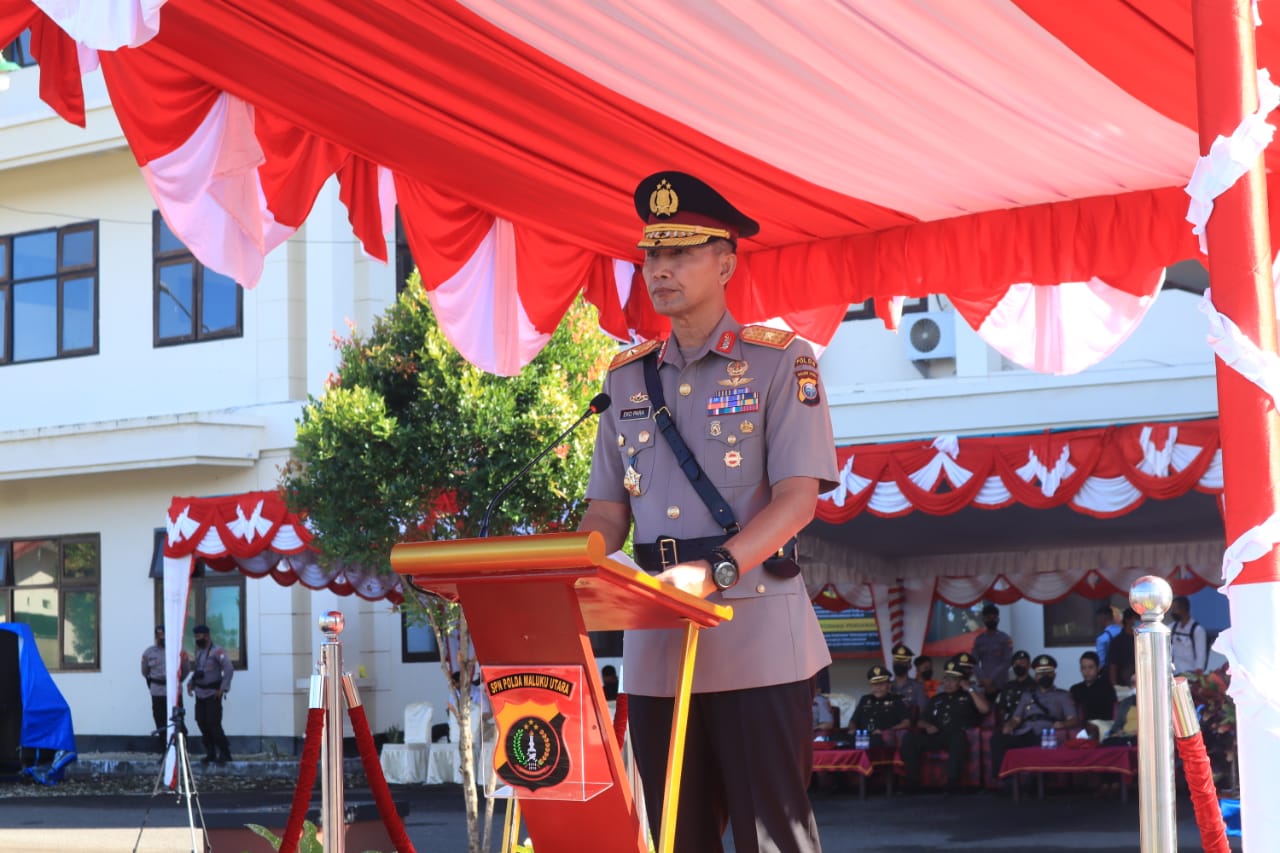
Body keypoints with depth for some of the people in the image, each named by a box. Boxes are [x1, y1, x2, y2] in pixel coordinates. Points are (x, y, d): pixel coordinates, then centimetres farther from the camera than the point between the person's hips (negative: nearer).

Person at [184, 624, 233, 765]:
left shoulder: (217, 651, -12)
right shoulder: (199, 652, 14)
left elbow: (229, 669, -19)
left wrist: (223, 688, -21)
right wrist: (191, 683, 9)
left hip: (212, 693, -8)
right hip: (200, 693, 8)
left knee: (213, 723, -11)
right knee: (202, 723, 6)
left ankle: (224, 753, -3)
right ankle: (210, 754, 14)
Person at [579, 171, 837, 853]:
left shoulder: (779, 362, 0)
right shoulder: (627, 379, 15)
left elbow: (798, 498, -10)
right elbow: (608, 512, 15)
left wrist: (715, 569, -24)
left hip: (756, 639, -5)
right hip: (655, 642, 5)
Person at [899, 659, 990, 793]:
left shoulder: (968, 696, 17)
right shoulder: (936, 699, 29)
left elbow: (985, 709, -3)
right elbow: (922, 720, 26)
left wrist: (970, 689, 2)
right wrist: (927, 726, 2)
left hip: (958, 737, -4)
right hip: (937, 736, 4)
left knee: (958, 735, -42)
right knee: (909, 737, -22)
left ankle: (953, 782, -40)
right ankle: (912, 781, -22)